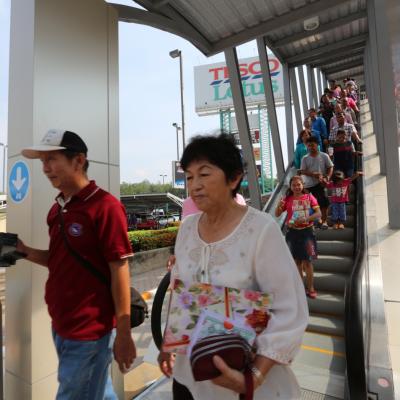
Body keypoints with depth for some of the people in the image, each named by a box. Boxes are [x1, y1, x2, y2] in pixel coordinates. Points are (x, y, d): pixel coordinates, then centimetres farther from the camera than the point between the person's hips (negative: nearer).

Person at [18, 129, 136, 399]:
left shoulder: (105, 206, -19)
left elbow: (119, 270, -19)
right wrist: (26, 251, -3)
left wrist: (123, 334, -16)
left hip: (90, 331, -7)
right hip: (60, 325, 7)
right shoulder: (57, 209, 6)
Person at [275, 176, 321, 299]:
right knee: (297, 261, 12)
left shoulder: (309, 197, -2)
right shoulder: (287, 199, 1)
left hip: (307, 231, -2)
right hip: (292, 232, 2)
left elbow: (318, 214, -7)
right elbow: (277, 214, 0)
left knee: (307, 261, 1)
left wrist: (305, 219, -23)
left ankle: (311, 289, 14)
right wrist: (279, 205, -21)